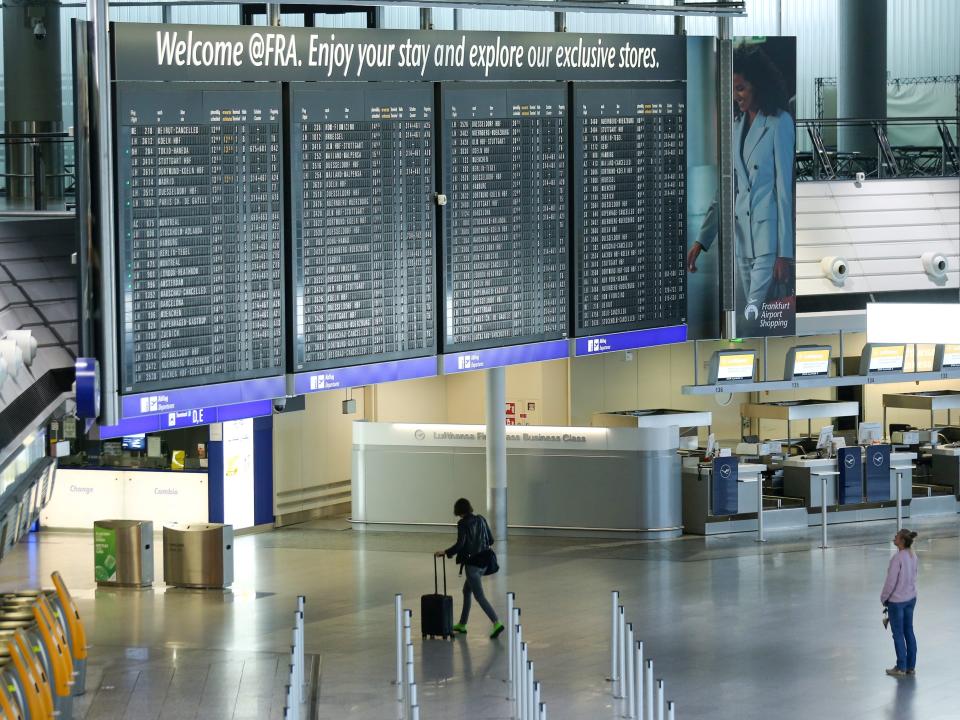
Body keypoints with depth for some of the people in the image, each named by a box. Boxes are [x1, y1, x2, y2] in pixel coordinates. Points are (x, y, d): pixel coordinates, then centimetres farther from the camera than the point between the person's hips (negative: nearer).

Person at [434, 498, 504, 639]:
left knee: (479, 596, -6)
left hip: (472, 563, -8)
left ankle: (496, 623, -19)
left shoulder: (463, 524, -13)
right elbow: (491, 540, 10)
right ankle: (462, 624, 31)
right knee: (467, 590, 23)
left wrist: (445, 552, -5)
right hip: (484, 562, 8)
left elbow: (459, 545, -19)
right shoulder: (481, 519, 6)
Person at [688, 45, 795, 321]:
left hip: (769, 235, -7)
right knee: (751, 319, 7)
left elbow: (784, 187, -11)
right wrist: (701, 240, 9)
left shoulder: (779, 122, -7)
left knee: (755, 317, -15)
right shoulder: (737, 125, 13)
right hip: (742, 235, 7)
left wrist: (784, 254, -14)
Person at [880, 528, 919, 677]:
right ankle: (911, 666, 22)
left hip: (896, 601, -7)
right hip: (911, 598, 7)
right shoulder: (913, 556, -1)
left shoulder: (897, 558, -24)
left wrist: (883, 598, -6)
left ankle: (901, 668, 14)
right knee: (909, 632, 15)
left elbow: (891, 581, -20)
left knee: (898, 634, 5)